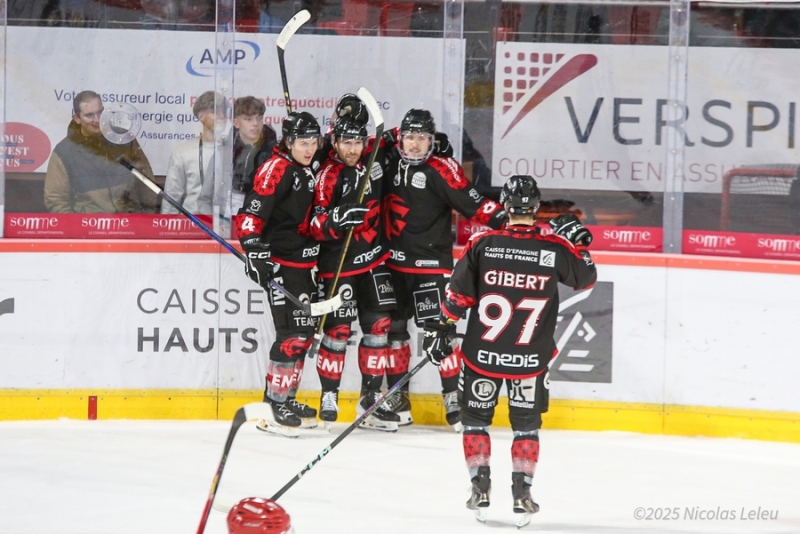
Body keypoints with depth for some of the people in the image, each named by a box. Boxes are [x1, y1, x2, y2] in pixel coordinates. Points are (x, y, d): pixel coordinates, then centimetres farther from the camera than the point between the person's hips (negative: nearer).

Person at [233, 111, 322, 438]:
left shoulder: (308, 172, 15)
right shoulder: (277, 169, -13)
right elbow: (251, 213, -22)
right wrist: (255, 250, -30)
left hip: (303, 263, 10)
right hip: (280, 263, -10)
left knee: (305, 331, 13)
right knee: (292, 334, -14)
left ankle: (285, 398, 24)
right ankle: (273, 407, -11)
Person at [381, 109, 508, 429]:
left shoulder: (440, 170, -12)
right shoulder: (390, 162, 5)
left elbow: (472, 204, -18)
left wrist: (503, 219, -31)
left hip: (430, 263, -6)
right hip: (394, 262, 6)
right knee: (393, 327, 10)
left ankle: (454, 396, -5)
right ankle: (397, 398, 20)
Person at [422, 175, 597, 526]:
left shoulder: (482, 244, -8)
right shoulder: (555, 248, -8)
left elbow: (457, 296, -4)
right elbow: (586, 277, 9)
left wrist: (440, 329, 8)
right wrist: (577, 240, 20)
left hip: (482, 353, 0)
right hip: (530, 359, 0)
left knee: (475, 418, 16)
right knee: (526, 424, 15)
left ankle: (480, 487, 12)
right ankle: (521, 491, 10)